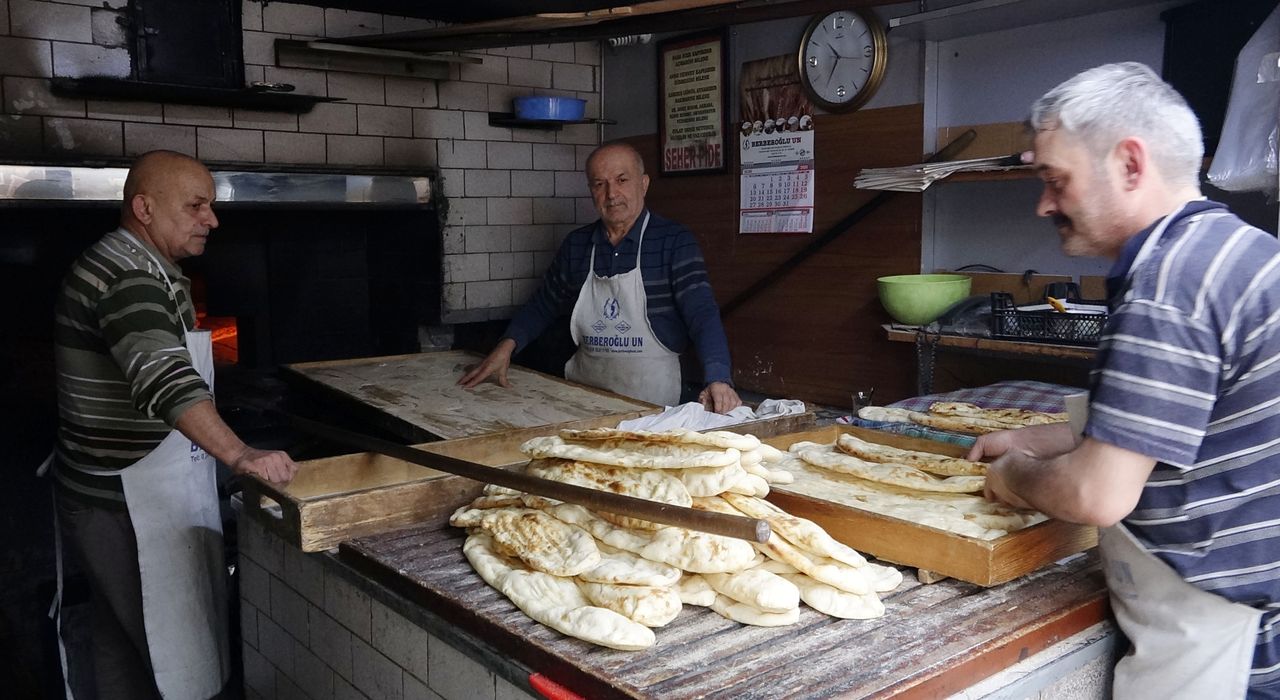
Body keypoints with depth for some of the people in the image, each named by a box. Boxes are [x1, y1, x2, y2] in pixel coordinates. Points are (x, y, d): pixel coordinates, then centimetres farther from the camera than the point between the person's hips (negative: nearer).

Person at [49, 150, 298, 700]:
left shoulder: (139, 268, 12)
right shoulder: (129, 280, -22)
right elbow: (165, 377, -39)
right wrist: (239, 456, -50)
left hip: (118, 495, 11)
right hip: (127, 508, -10)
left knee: (121, 639, 21)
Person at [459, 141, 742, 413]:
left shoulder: (674, 241, -5)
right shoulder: (576, 245, 9)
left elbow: (702, 313, -15)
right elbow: (543, 305, 20)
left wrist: (718, 379, -31)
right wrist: (507, 345, 2)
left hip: (652, 401, -4)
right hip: (584, 393, 4)